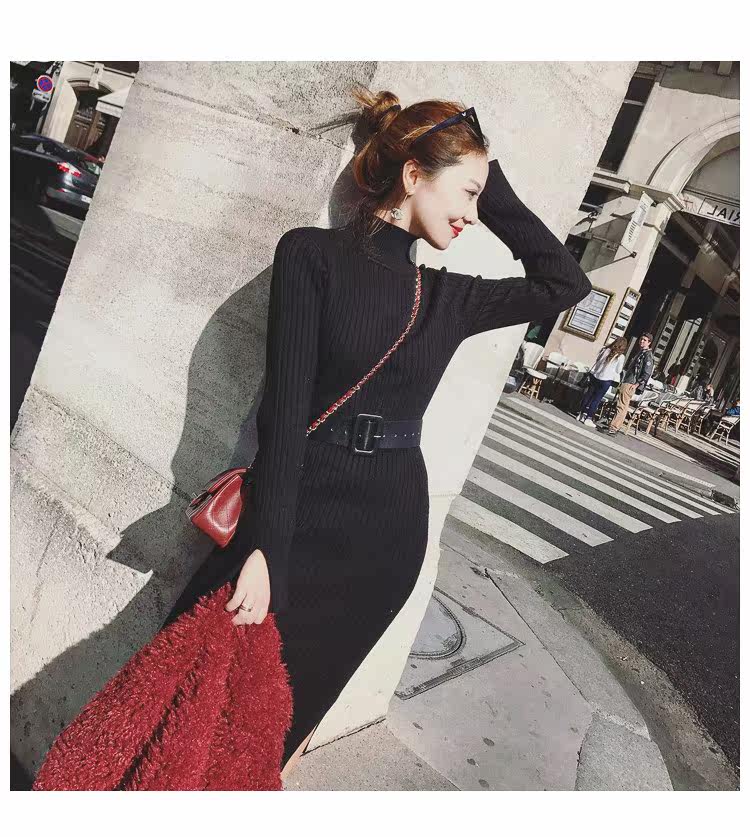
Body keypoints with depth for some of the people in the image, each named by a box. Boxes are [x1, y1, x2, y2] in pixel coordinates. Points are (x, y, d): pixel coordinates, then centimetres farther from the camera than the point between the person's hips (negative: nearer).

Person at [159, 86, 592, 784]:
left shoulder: (449, 298, 9)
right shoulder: (312, 255, -4)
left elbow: (566, 283, 15)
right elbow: (285, 407, -13)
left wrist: (494, 189, 10)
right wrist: (264, 546, -18)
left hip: (387, 529, 4)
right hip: (301, 513, -3)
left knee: (281, 714, 15)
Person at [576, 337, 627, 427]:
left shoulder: (604, 350, 1)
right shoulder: (621, 357, -10)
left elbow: (596, 361, 9)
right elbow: (618, 371, -1)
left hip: (594, 375, 4)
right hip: (605, 380, -4)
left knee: (588, 395, 14)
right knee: (597, 399, 4)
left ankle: (582, 414, 21)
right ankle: (589, 418, 6)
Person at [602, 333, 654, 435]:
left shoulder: (648, 356, -7)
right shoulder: (638, 352, 20)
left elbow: (646, 374, -13)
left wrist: (636, 384, -17)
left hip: (630, 385, -9)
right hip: (625, 382, 9)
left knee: (622, 406, -11)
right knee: (620, 405, 10)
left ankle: (613, 428, -13)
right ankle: (615, 426, 15)